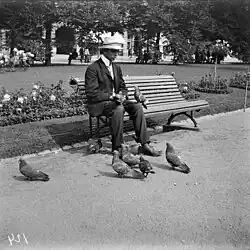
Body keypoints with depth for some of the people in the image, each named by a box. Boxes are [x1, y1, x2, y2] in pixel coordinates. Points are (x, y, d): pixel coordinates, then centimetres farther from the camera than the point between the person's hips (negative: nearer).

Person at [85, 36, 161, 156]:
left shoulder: (116, 68, 15)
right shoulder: (93, 68, -9)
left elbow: (123, 87, 16)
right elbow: (91, 93, -16)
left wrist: (122, 95, -8)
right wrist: (112, 96, -22)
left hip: (115, 100, 7)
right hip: (98, 104, -7)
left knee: (137, 106, -17)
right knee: (119, 108, -35)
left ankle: (145, 144, -19)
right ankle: (117, 147, -24)